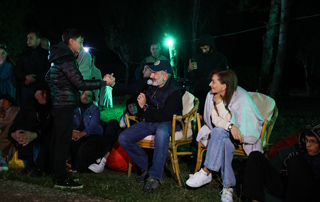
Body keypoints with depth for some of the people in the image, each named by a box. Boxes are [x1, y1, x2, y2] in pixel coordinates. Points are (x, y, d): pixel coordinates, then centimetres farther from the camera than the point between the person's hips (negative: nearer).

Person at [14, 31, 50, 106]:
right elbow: (16, 71, 12)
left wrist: (35, 78, -13)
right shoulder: (23, 55, 18)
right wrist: (26, 76, -8)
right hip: (25, 88, 3)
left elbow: (48, 71, -4)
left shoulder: (45, 54, 6)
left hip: (40, 88, -3)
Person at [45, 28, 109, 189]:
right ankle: (61, 179, -1)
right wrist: (103, 82, -16)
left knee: (58, 139, 15)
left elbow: (48, 78, 26)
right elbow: (80, 84, -22)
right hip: (65, 105, -10)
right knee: (63, 140, -6)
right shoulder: (66, 58, -17)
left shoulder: (59, 57, 15)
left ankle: (59, 174, 25)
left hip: (57, 103, 10)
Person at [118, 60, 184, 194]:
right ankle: (145, 167, 4)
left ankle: (154, 177, -36)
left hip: (168, 124, -7)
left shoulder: (174, 92, -16)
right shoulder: (150, 86, 4)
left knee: (161, 132, -44)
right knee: (123, 138, -12)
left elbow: (164, 116, -23)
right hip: (149, 123, 7)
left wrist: (145, 107, -19)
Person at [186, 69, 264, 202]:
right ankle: (228, 187, -31)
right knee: (225, 144, -35)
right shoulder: (212, 95, -8)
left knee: (219, 132, -36)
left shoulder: (241, 97, -22)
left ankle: (206, 173, -33)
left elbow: (231, 121, -22)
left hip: (243, 132, -4)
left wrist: (219, 103, -31)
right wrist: (230, 126, -33)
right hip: (223, 134, 4)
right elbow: (215, 119, -14)